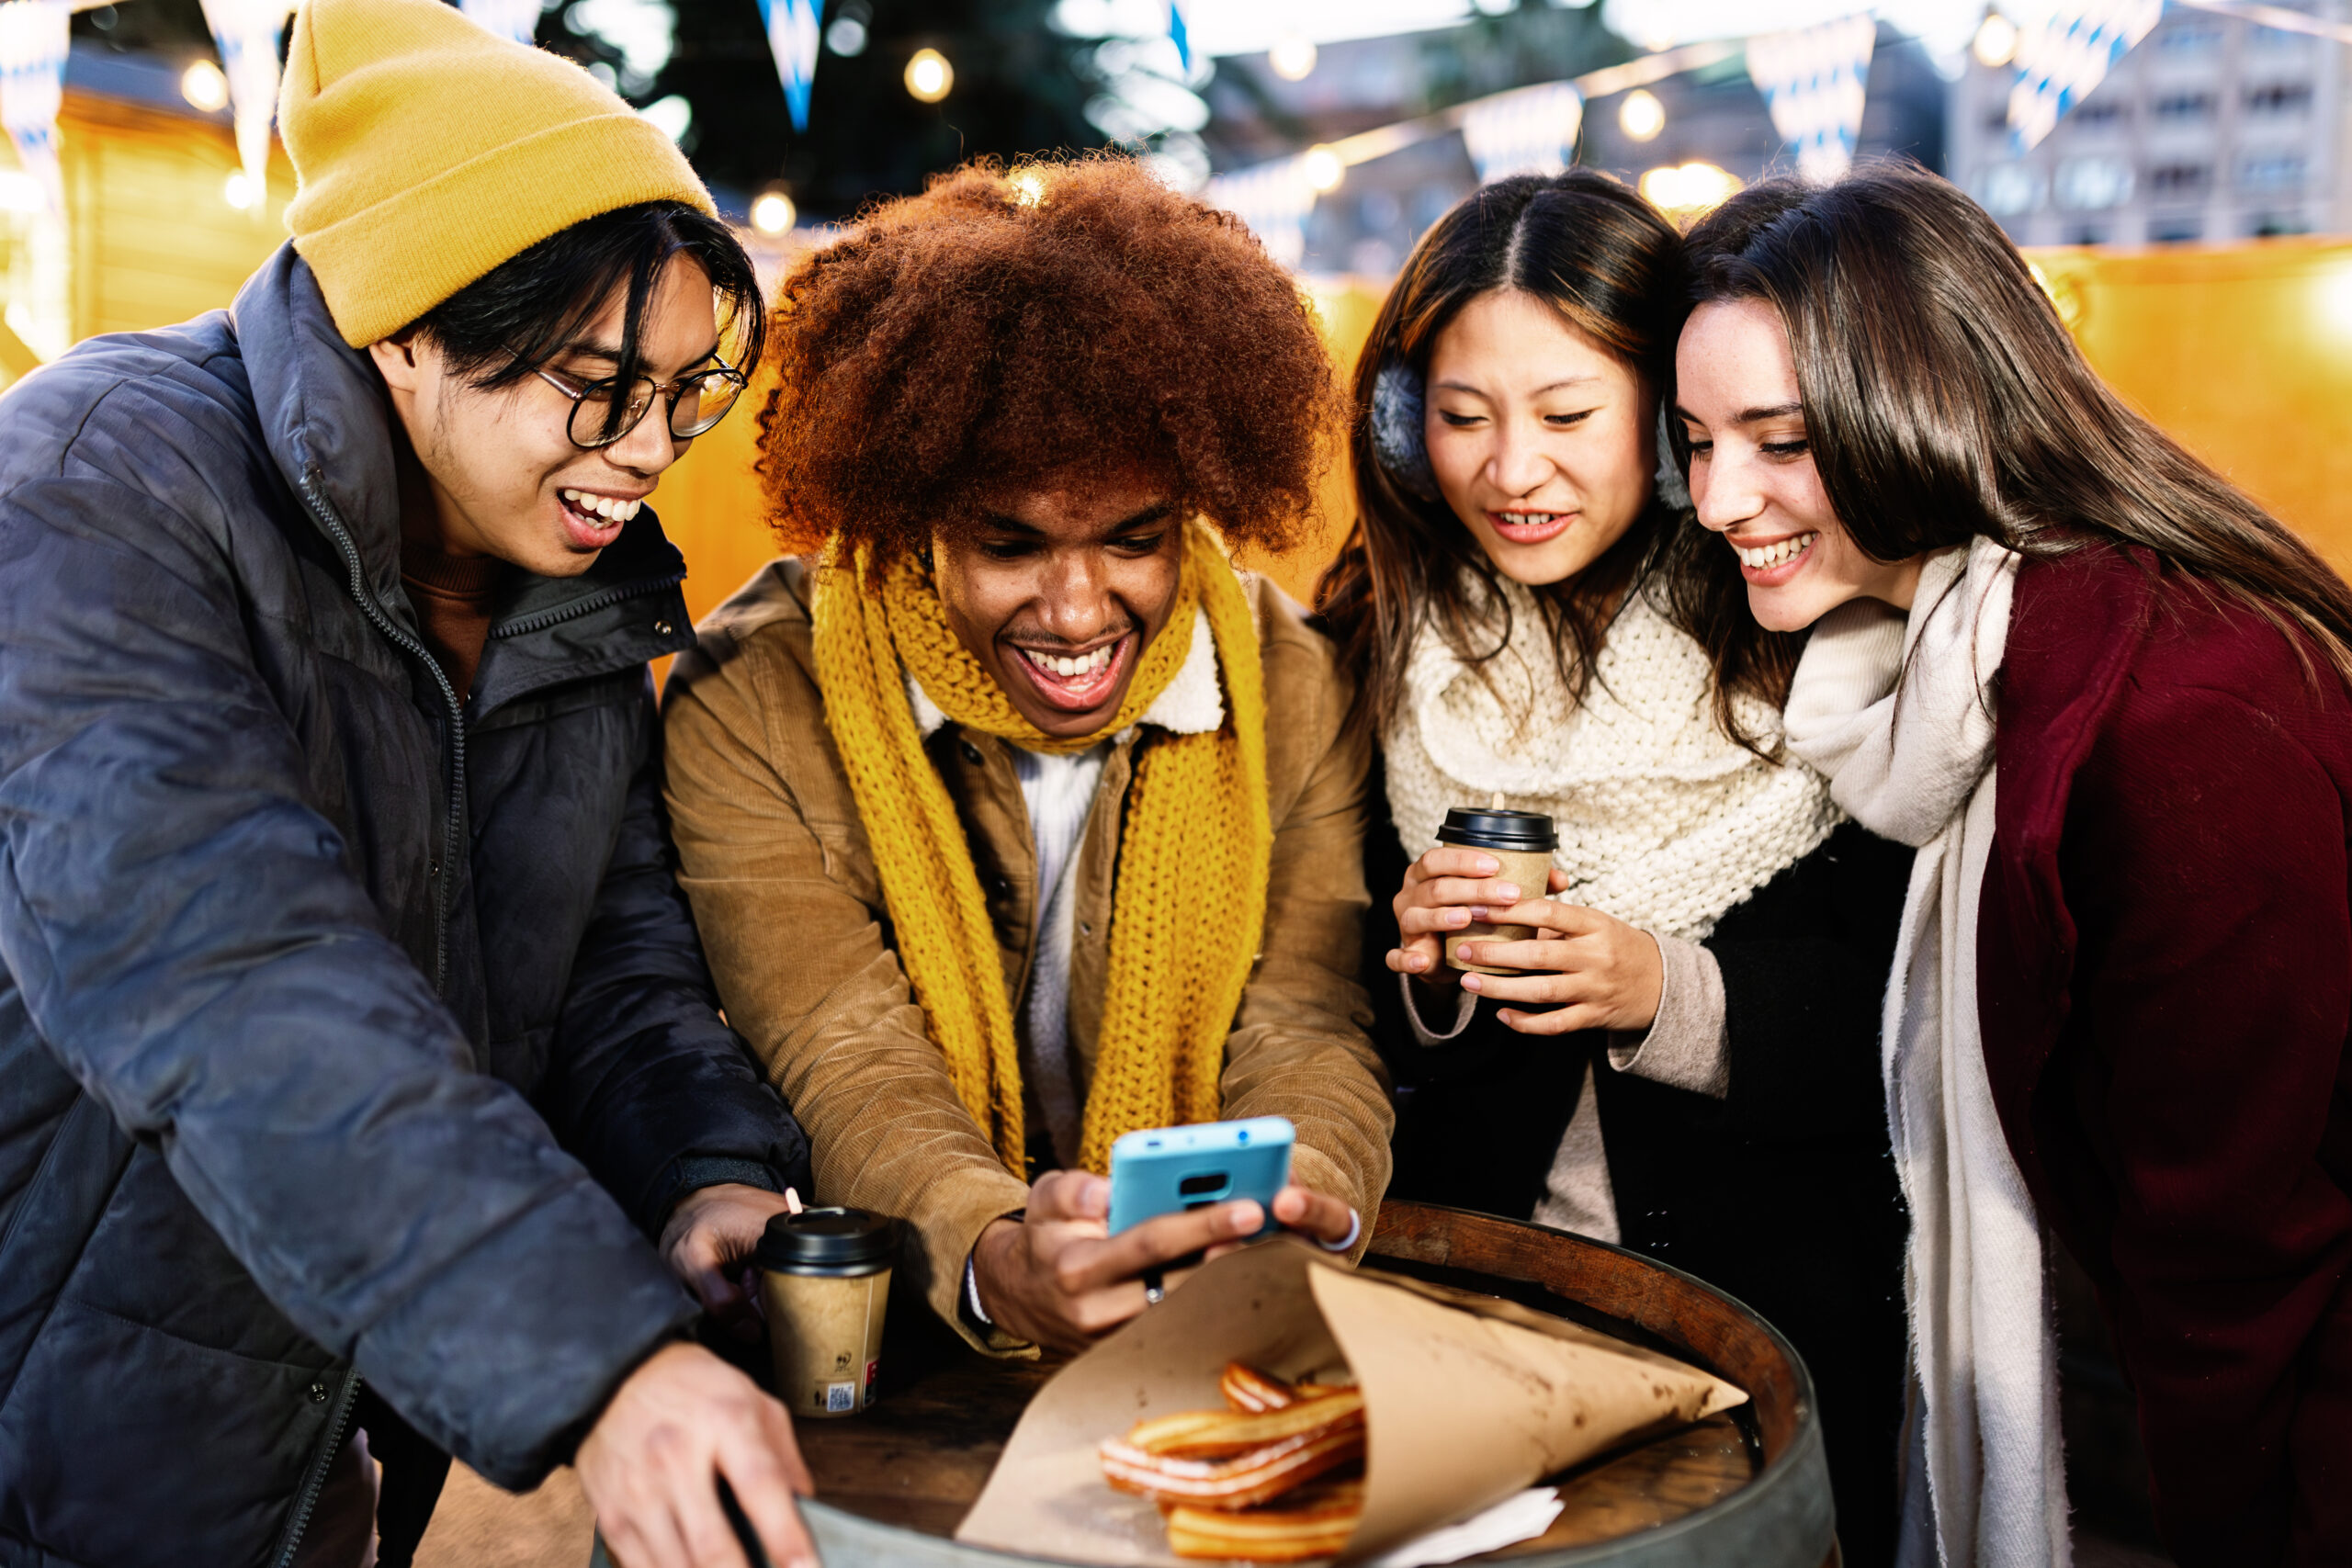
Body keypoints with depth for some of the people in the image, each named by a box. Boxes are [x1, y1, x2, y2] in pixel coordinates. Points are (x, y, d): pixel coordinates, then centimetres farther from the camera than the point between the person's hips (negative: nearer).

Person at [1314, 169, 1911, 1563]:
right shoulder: (1370, 652, -4)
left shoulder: (1808, 653, -12)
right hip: (1459, 1279, 2)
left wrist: (1668, 994, -23)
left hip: (1765, 1288, -1)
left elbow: (1905, 1027, -10)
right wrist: (1423, 977, -18)